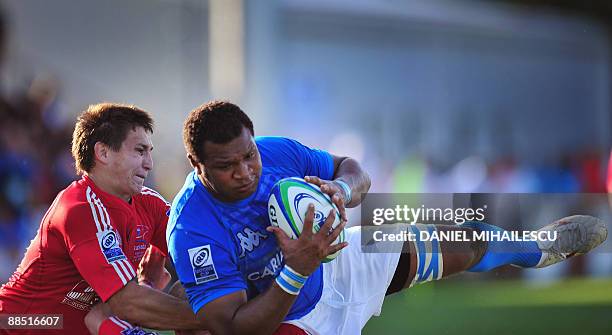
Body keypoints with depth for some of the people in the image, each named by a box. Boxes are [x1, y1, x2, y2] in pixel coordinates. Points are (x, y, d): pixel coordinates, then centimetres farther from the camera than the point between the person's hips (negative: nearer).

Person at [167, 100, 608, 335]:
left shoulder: (277, 153, -20)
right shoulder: (193, 232, -34)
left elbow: (352, 170, -2)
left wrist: (342, 189, -28)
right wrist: (295, 273, -47)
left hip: (337, 263, 5)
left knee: (461, 250, 18)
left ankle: (540, 247, 49)